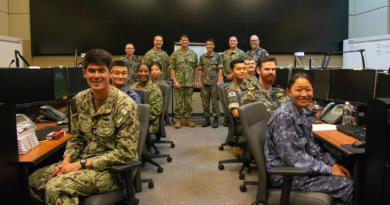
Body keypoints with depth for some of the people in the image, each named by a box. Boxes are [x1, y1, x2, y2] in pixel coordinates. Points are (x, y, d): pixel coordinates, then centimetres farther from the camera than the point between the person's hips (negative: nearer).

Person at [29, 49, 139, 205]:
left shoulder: (125, 105, -21)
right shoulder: (80, 100, -1)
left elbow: (125, 153, -21)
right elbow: (76, 138, 11)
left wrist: (81, 164, -20)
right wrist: (67, 160, -9)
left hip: (114, 168, -6)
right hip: (84, 160, 7)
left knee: (55, 188, -24)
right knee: (35, 180, -2)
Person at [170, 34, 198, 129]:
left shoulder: (193, 53, 7)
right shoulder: (175, 53, 0)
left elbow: (195, 67, 11)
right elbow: (172, 68, -3)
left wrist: (195, 80, 4)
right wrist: (175, 81, -10)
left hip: (190, 82, 2)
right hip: (179, 82, -2)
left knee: (188, 102, 9)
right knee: (178, 102, 2)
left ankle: (188, 119, 20)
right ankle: (178, 120, 12)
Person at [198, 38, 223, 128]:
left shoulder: (218, 56, 3)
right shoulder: (202, 57, 11)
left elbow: (220, 69, -2)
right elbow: (201, 70, 13)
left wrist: (219, 81, -10)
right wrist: (199, 81, 7)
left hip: (214, 82, -3)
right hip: (204, 82, 3)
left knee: (215, 101, -1)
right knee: (205, 101, 6)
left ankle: (216, 120, 7)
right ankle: (207, 119, 16)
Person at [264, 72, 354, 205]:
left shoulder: (303, 113, 5)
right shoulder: (283, 117, -24)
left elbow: (310, 147, 12)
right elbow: (294, 158, -25)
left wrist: (332, 163, 0)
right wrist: (329, 169, -18)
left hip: (299, 166, 9)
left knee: (345, 176, 7)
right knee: (346, 184, -8)